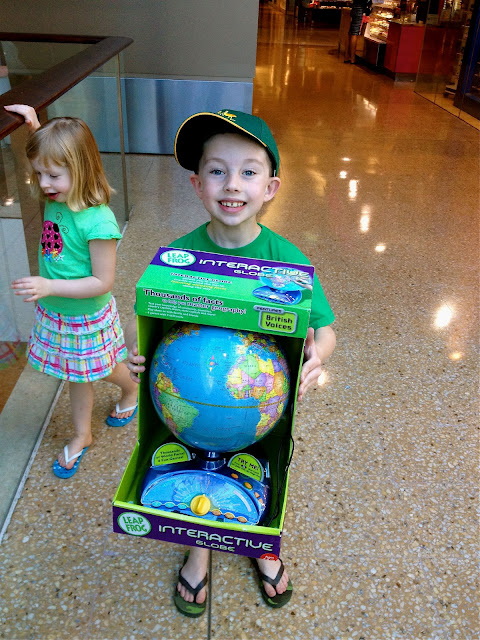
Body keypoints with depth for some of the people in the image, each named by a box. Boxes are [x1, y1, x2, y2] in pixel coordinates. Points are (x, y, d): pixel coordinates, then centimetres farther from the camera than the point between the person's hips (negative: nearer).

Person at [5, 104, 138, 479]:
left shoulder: (98, 223, -31)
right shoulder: (55, 200, -9)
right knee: (77, 376, 21)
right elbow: (49, 153, 14)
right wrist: (35, 127, -3)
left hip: (87, 317, -6)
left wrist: (49, 286, -33)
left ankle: (132, 391, 55)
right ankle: (82, 436, 40)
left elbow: (102, 283, -27)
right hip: (55, 313, 6)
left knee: (104, 369, 21)